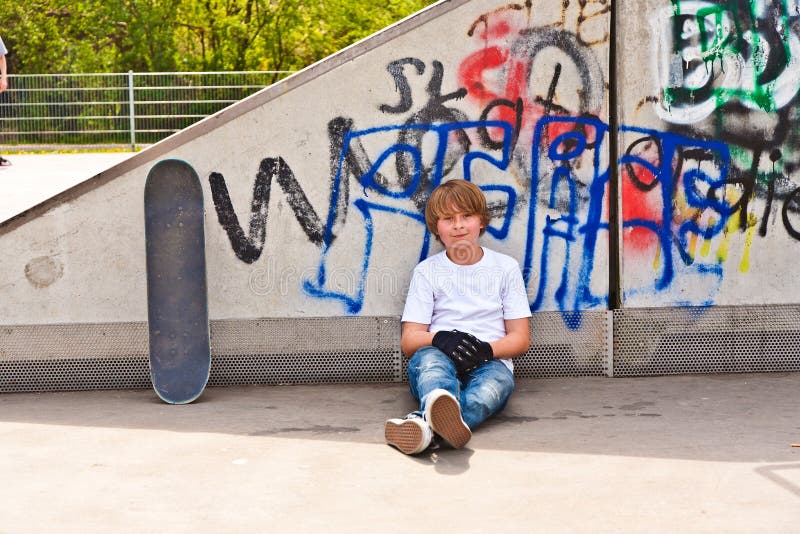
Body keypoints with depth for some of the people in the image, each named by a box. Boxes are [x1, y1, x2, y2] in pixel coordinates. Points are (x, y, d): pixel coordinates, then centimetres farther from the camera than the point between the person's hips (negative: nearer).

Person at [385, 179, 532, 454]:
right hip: (438, 363, 0)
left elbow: (520, 338, 9)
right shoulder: (427, 271, 14)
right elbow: (408, 340, 6)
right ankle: (443, 408, -72)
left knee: (499, 377, -37)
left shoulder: (505, 267, 14)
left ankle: (427, 422, -67)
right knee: (429, 358, -36)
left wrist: (487, 349, -14)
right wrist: (440, 339, -18)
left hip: (487, 365, 0)